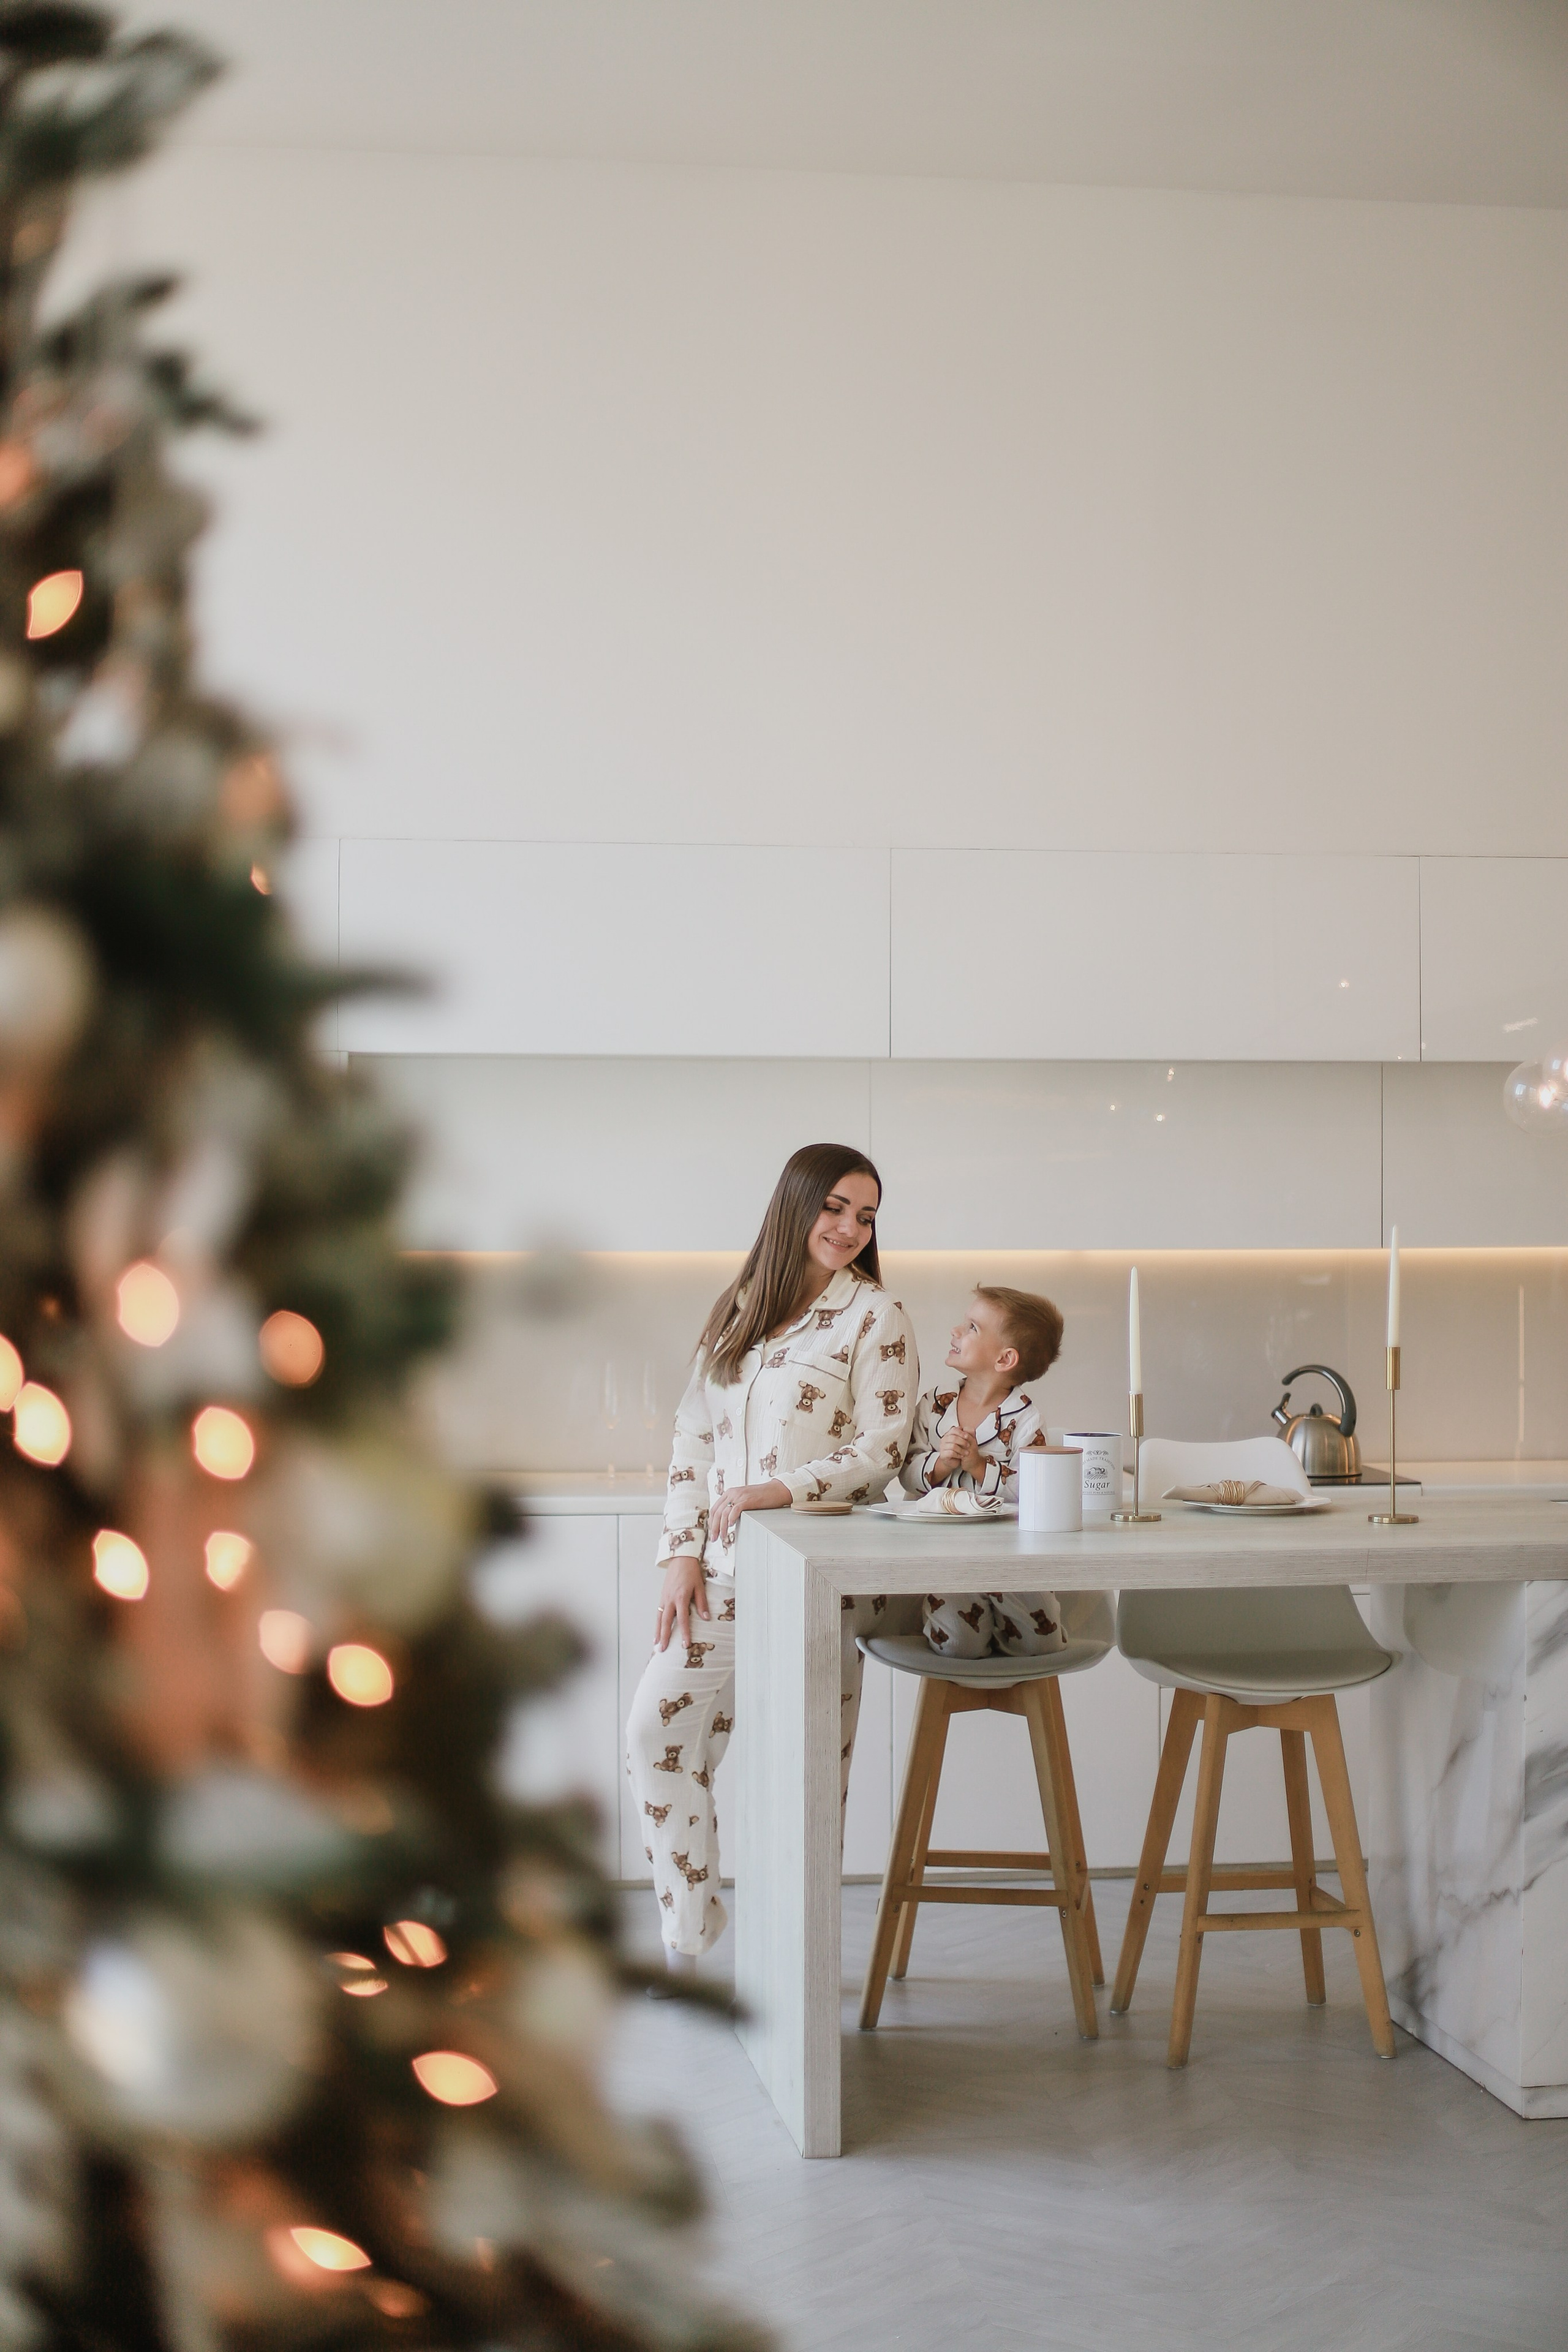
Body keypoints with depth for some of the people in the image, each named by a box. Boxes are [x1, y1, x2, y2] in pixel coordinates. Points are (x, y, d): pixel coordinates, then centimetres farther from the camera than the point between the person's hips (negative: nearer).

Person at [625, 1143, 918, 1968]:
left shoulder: (875, 1317, -1)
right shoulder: (738, 1311, 14)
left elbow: (882, 1448, -8)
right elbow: (694, 1435, 12)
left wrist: (778, 1490, -21)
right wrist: (683, 1553, 2)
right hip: (723, 1570, 5)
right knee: (658, 1727, -1)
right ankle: (690, 1943, 12)